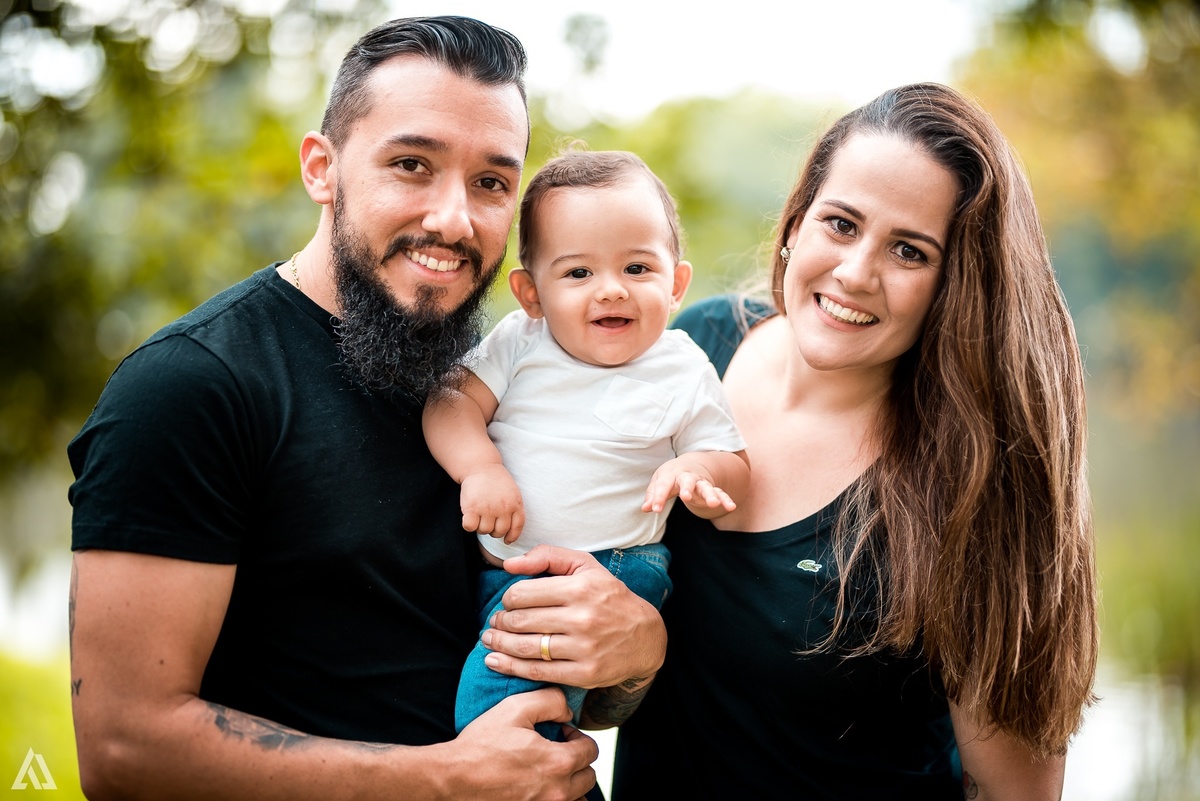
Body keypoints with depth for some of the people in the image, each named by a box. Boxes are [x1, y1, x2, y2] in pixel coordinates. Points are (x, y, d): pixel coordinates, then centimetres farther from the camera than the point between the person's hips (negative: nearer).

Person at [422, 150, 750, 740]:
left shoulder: (683, 373, -1)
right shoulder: (518, 344, 4)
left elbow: (735, 468, 2)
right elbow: (452, 405, -2)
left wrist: (696, 473, -21)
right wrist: (480, 468, -21)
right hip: (498, 558, 5)